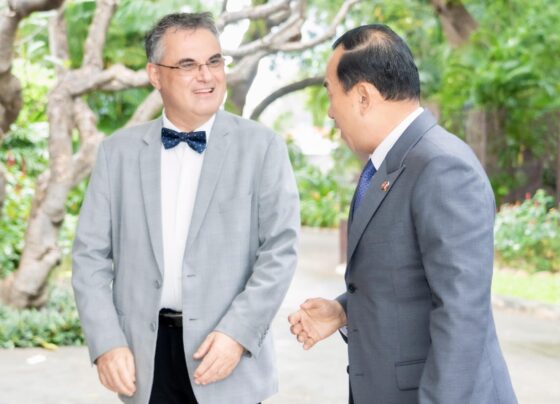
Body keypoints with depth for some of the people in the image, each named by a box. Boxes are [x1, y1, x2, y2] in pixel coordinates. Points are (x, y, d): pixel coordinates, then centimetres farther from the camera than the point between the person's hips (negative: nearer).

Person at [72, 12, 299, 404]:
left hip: (227, 352, -2)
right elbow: (91, 254, 3)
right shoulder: (118, 151, 5)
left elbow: (280, 249, -6)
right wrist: (106, 343, -7)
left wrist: (238, 332, -16)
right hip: (143, 358, 2)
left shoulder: (262, 146, -1)